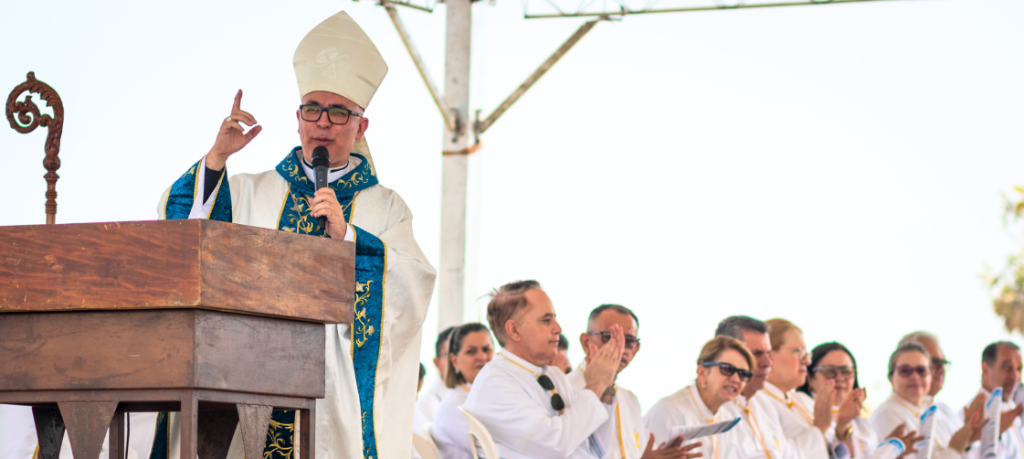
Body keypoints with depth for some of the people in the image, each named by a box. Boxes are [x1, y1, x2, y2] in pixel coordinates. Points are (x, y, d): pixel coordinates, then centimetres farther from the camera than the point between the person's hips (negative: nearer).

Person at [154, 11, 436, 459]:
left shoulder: (384, 207, 13)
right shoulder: (254, 194, 17)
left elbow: (414, 284, -4)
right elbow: (178, 222, 3)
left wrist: (346, 234, -15)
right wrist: (218, 155, -6)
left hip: (342, 385, -1)